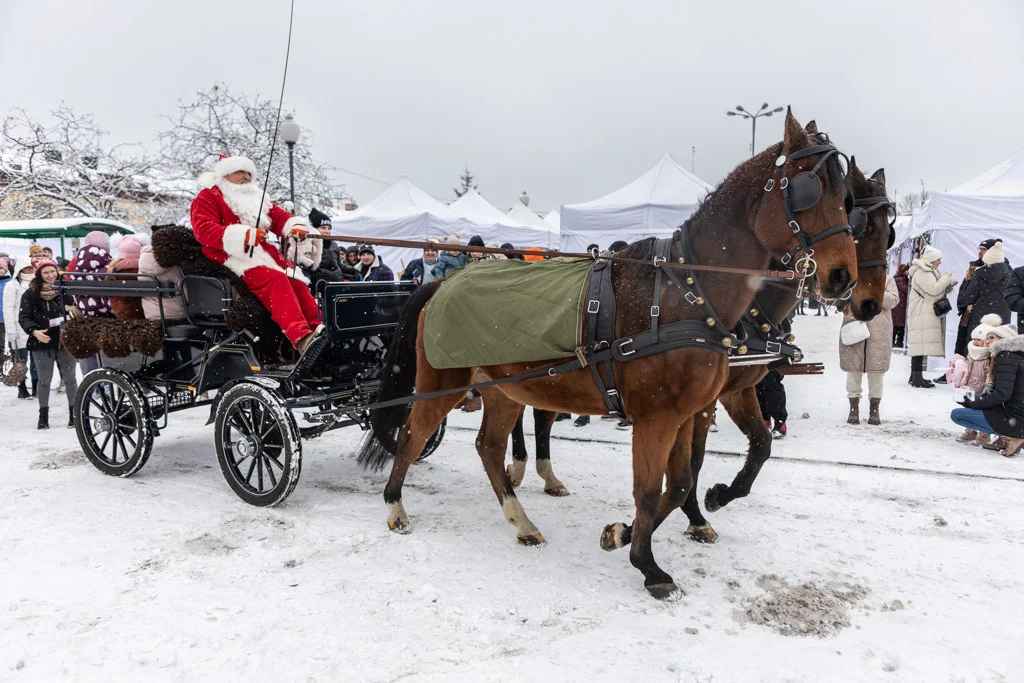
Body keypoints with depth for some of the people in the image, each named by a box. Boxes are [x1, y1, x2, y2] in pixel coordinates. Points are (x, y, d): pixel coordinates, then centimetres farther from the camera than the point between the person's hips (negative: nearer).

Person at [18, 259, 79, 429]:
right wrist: (34, 331, -21)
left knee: (70, 378, 6)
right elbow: (24, 317, -4)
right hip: (42, 343, 0)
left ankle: (74, 413, 15)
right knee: (44, 380, 8)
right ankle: (43, 415, 17)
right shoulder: (30, 294, -1)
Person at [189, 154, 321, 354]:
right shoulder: (208, 197, 5)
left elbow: (279, 216, 17)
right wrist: (243, 235, -25)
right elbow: (205, 231, -10)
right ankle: (300, 337, -45)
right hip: (233, 257, -7)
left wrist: (294, 227, -9)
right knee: (276, 279, -31)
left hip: (262, 253, 7)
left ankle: (319, 329, -22)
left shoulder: (256, 197, 27)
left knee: (295, 280, -19)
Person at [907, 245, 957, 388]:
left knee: (919, 346, 10)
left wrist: (948, 286, 12)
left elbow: (936, 293, 28)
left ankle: (915, 376, 13)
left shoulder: (928, 272, 24)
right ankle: (917, 378, -19)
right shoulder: (922, 272, -10)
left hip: (927, 314, 11)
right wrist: (946, 278, -7)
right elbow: (933, 290, -19)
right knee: (922, 344, -16)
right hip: (922, 315, -11)